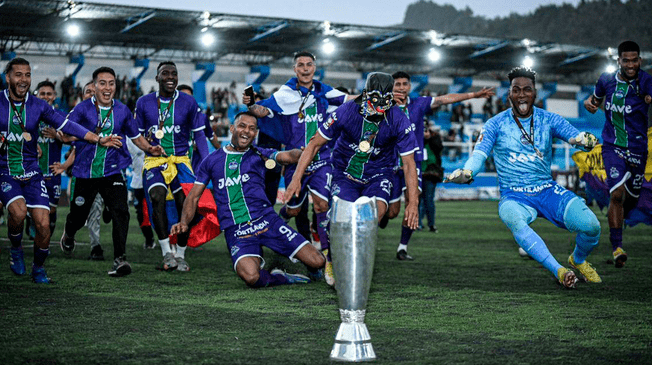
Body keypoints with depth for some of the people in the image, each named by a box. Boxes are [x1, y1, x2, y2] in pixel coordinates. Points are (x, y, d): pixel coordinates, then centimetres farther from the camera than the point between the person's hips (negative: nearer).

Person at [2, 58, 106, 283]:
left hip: (31, 174, 2)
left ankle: (38, 269, 17)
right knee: (18, 211, -28)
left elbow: (66, 125, -1)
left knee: (43, 225, -8)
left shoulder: (38, 106, 2)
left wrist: (97, 139, -7)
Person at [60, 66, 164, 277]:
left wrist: (150, 148, -4)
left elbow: (135, 137, 17)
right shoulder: (83, 109, -6)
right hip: (84, 173, -1)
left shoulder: (122, 111, 4)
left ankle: (120, 259, -18)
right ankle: (68, 236, 49)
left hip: (112, 172, 1)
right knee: (78, 217, 13)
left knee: (120, 212, -20)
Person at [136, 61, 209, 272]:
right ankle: (166, 253, -21)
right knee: (157, 197, -27)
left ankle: (180, 255, 3)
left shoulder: (188, 102, 3)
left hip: (180, 160, 1)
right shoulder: (144, 103, 5)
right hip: (154, 160, 0)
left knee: (185, 204, -15)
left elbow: (199, 136, 7)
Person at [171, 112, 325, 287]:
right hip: (236, 231, -1)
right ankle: (277, 277, 3)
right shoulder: (212, 161, 14)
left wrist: (303, 153, -30)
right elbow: (194, 196, 16)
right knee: (252, 278, -33)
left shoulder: (259, 154, 13)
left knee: (317, 262, -9)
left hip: (267, 220, 1)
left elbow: (287, 156, -6)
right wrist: (184, 222, -2)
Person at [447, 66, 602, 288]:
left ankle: (578, 260, 15)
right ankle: (559, 271, -36)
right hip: (514, 196, -2)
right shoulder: (496, 124, 2)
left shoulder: (549, 120, 5)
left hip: (548, 190, 2)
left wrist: (585, 139, -33)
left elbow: (577, 136, -7)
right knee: (513, 220, -39)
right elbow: (480, 153, -8)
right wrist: (467, 173, -30)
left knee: (590, 226, -20)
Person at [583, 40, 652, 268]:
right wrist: (589, 102, -3)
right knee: (617, 193, -17)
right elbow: (596, 100, 19)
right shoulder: (606, 80, 0)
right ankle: (617, 246, -9)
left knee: (631, 199, 14)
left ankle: (615, 219, 49)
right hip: (612, 147, 0)